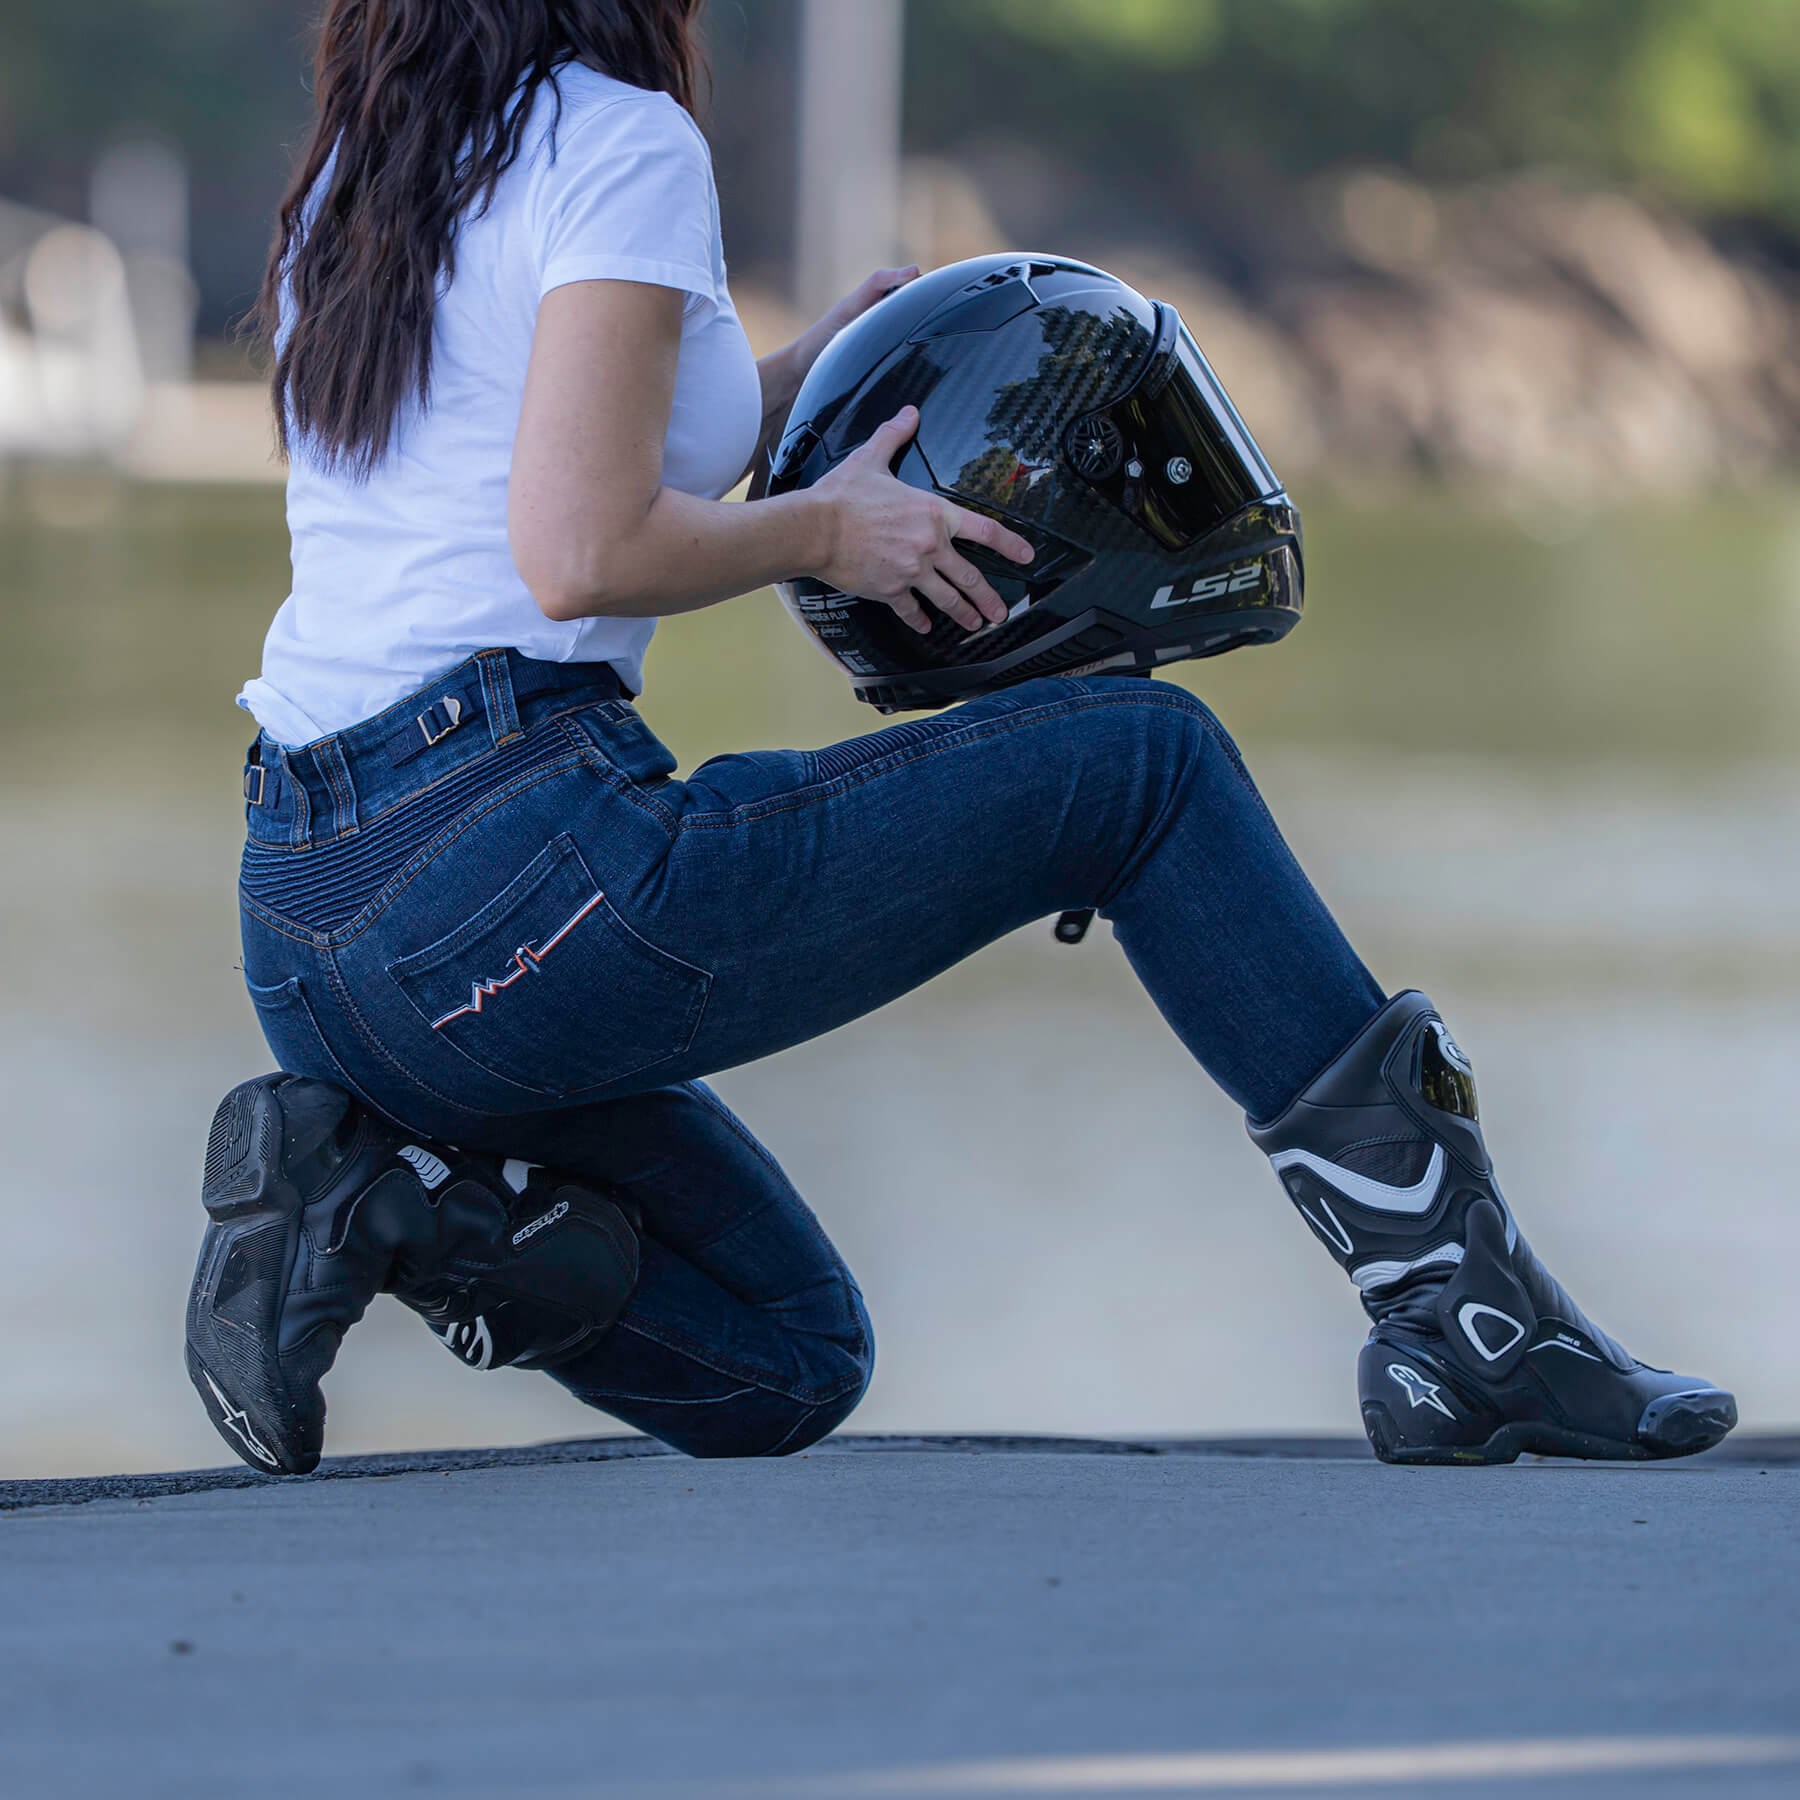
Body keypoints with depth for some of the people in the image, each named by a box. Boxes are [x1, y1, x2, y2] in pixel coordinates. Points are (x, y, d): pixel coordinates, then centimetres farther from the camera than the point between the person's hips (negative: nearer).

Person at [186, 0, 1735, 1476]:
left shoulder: (359, 178, 18)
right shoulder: (622, 141, -7)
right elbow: (579, 557, -18)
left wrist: (782, 393, 24)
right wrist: (824, 527, 0)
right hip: (516, 884, -8)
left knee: (784, 1368, 23)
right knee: (1146, 760, 8)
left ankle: (368, 1195, 1)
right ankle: (1470, 1313, 8)